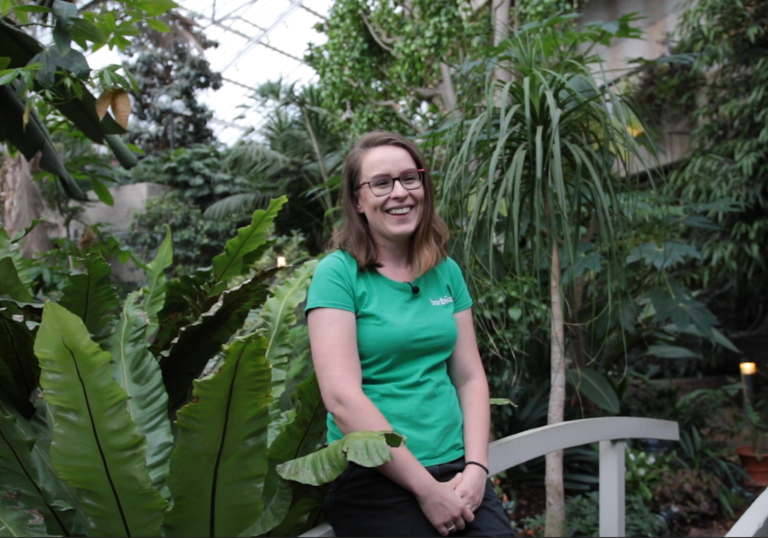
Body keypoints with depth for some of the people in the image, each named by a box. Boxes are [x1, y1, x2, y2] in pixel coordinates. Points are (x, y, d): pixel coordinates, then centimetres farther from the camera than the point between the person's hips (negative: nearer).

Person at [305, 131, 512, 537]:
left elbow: (470, 377, 8)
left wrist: (476, 468, -5)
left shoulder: (446, 273, 8)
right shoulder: (338, 273, -7)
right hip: (373, 481, -4)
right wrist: (426, 487, -14)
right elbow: (342, 398, -15)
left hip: (456, 470, 4)